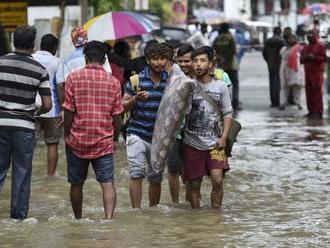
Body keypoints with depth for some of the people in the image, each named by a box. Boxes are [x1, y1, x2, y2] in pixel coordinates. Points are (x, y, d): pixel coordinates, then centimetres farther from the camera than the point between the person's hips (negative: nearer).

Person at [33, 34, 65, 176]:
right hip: (52, 110, -2)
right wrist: (62, 110, -6)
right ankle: (50, 175, 11)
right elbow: (60, 86, -9)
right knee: (52, 143, 10)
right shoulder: (56, 62, -3)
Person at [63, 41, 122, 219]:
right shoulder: (113, 82, 0)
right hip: (104, 142, 0)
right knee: (107, 183, -3)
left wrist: (66, 135, 5)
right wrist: (115, 138, 15)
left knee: (76, 184, 15)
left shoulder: (74, 78, -5)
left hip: (77, 140, 0)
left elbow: (69, 111, -7)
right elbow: (116, 116, 2)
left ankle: (78, 220, 27)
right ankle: (109, 217, -23)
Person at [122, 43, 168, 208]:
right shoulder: (136, 79, -3)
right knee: (137, 173, -13)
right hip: (137, 134, -3)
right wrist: (136, 99, -19)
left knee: (156, 178, 8)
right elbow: (123, 106, 1)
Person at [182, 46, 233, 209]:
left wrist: (224, 137, -4)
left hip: (214, 143, 1)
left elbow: (227, 113, 8)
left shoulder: (220, 87, 4)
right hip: (192, 144, 0)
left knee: (218, 180, -12)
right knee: (194, 184, 4)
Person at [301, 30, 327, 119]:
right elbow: (302, 59, 18)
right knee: (309, 92, 3)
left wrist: (314, 58, -19)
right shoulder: (306, 47, 18)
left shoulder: (320, 46, -1)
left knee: (317, 92, -9)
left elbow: (324, 58, -8)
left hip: (317, 73, -6)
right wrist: (305, 58, -4)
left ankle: (318, 112, -10)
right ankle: (311, 111, 8)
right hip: (308, 72, 6)